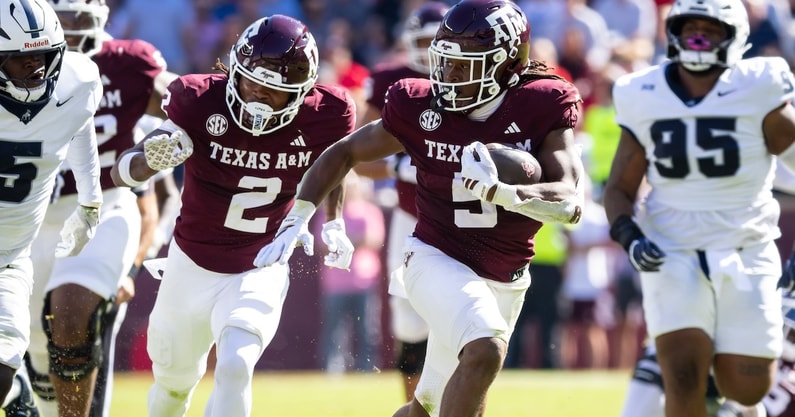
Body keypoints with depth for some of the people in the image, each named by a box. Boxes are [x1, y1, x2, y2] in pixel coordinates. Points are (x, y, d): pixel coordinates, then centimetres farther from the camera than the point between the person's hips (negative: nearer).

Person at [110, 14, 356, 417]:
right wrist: (152, 159, -45)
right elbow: (121, 171, -24)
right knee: (174, 383, 19)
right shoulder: (201, 104, -21)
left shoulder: (321, 118, -16)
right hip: (192, 267, 1)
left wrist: (334, 226, 4)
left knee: (234, 368, -27)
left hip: (260, 273, -1)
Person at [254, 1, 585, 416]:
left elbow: (570, 204, -22)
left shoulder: (542, 110, -13)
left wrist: (498, 191, -38)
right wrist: (296, 221, -4)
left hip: (504, 283, 2)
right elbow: (343, 153, 5)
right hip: (437, 261, -2)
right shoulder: (420, 108, -9)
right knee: (486, 350, -31)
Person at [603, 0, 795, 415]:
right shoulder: (645, 99, 1)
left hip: (745, 254, -1)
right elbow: (619, 188, 8)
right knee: (684, 380, -15)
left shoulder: (758, 93, -7)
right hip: (673, 256, 1)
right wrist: (630, 237, -10)